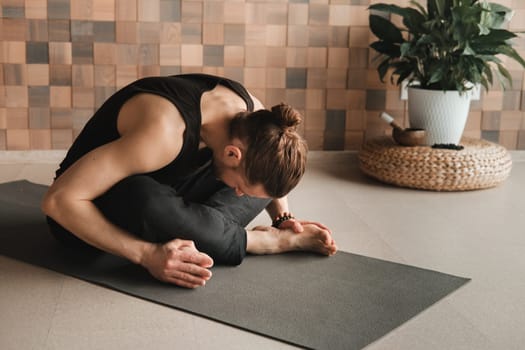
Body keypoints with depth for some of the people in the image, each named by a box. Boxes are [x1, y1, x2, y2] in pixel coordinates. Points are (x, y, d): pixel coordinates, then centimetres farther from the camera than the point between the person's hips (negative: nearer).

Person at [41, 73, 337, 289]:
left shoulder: (254, 115, -15)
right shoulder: (166, 131, -37)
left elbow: (271, 169, 9)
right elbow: (59, 199, -35)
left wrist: (283, 217, -7)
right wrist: (147, 255, -37)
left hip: (158, 189, 6)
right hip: (93, 211, -5)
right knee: (146, 202, -41)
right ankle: (268, 241, -21)